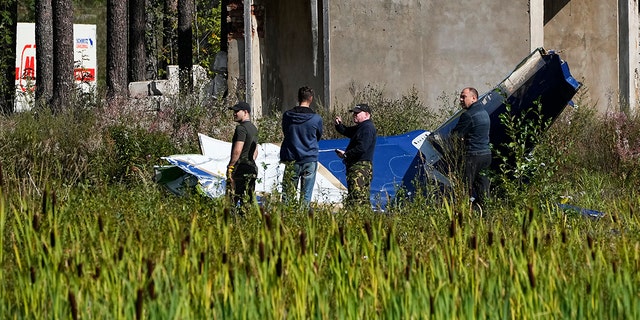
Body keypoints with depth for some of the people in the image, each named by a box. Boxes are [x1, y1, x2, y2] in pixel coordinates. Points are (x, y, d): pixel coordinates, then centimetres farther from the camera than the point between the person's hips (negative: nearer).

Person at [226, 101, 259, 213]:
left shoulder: (241, 128, -12)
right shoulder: (254, 128, 17)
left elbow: (237, 151, -18)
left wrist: (230, 167, -13)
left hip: (240, 168, -9)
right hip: (252, 168, 9)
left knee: (232, 200, -9)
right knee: (249, 201, 8)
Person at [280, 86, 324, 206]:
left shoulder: (287, 115, -2)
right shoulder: (316, 118, -6)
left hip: (291, 160, 1)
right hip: (310, 159, -1)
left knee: (287, 193, 4)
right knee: (306, 195, 2)